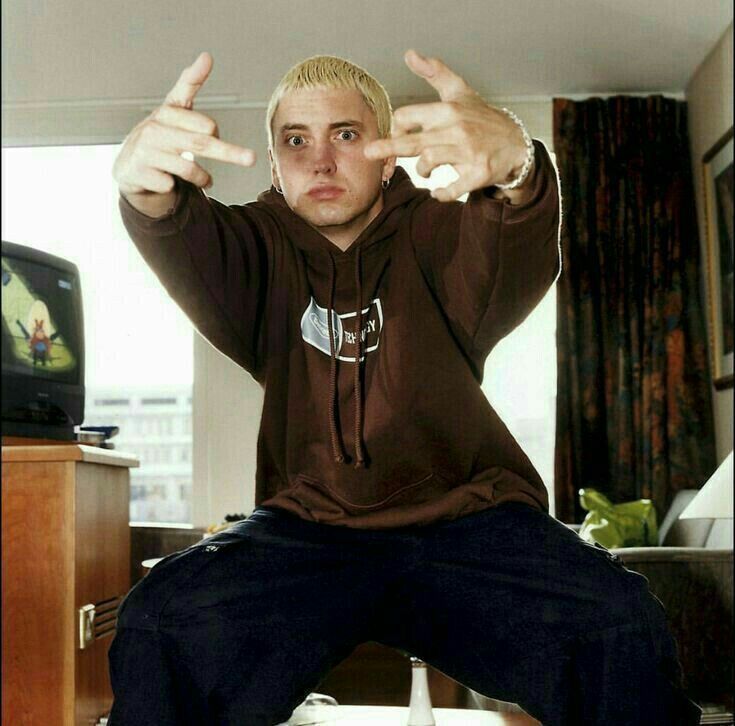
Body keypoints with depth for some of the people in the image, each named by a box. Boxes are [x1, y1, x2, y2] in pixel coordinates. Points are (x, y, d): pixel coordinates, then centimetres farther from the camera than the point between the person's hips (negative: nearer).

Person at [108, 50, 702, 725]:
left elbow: (517, 264, -19)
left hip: (467, 519, 0)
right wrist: (150, 191, -41)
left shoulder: (437, 234, 5)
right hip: (305, 526, 1)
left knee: (622, 626, -28)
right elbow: (189, 251, -15)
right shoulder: (262, 248, 9)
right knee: (162, 625, -28)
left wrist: (513, 164, -44)